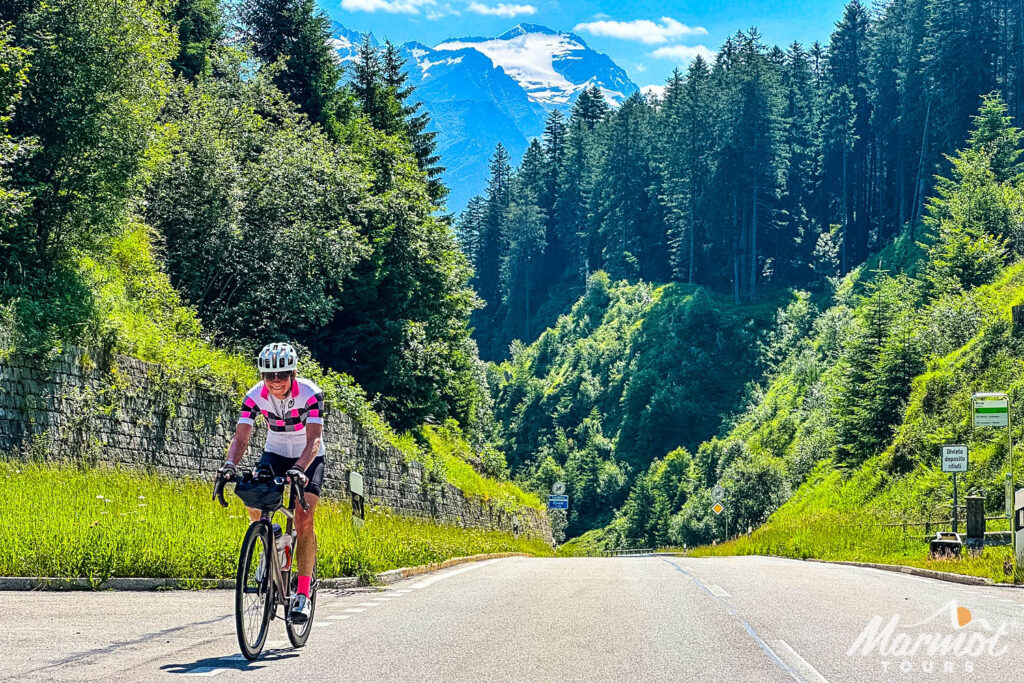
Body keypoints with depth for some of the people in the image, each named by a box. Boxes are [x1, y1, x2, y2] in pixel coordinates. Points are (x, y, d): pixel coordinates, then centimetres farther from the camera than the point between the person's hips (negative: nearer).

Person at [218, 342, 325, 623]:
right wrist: (230, 464, -43)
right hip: (275, 453, 3)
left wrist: (299, 469, -52)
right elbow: (241, 437, -23)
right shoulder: (255, 396, -19)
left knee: (303, 518, -20)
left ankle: (303, 594, -16)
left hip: (308, 457, -3)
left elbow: (314, 439, -34)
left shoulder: (310, 394, -27)